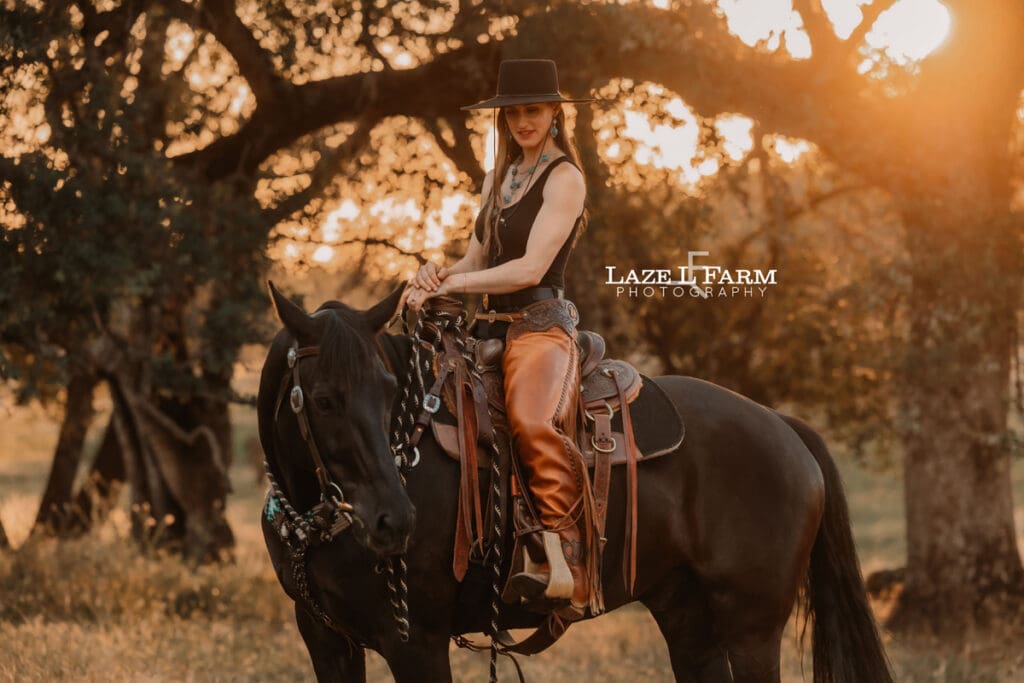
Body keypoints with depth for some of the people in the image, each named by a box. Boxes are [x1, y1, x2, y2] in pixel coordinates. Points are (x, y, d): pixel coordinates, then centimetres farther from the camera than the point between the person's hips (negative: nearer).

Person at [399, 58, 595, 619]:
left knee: (532, 420, -35)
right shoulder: (500, 176, 19)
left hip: (542, 327, -8)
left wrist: (449, 286, -14)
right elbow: (478, 259, 20)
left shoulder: (564, 178, -4)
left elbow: (531, 267, -14)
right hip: (491, 328, 8)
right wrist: (438, 276, -3)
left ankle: (566, 566, -32)